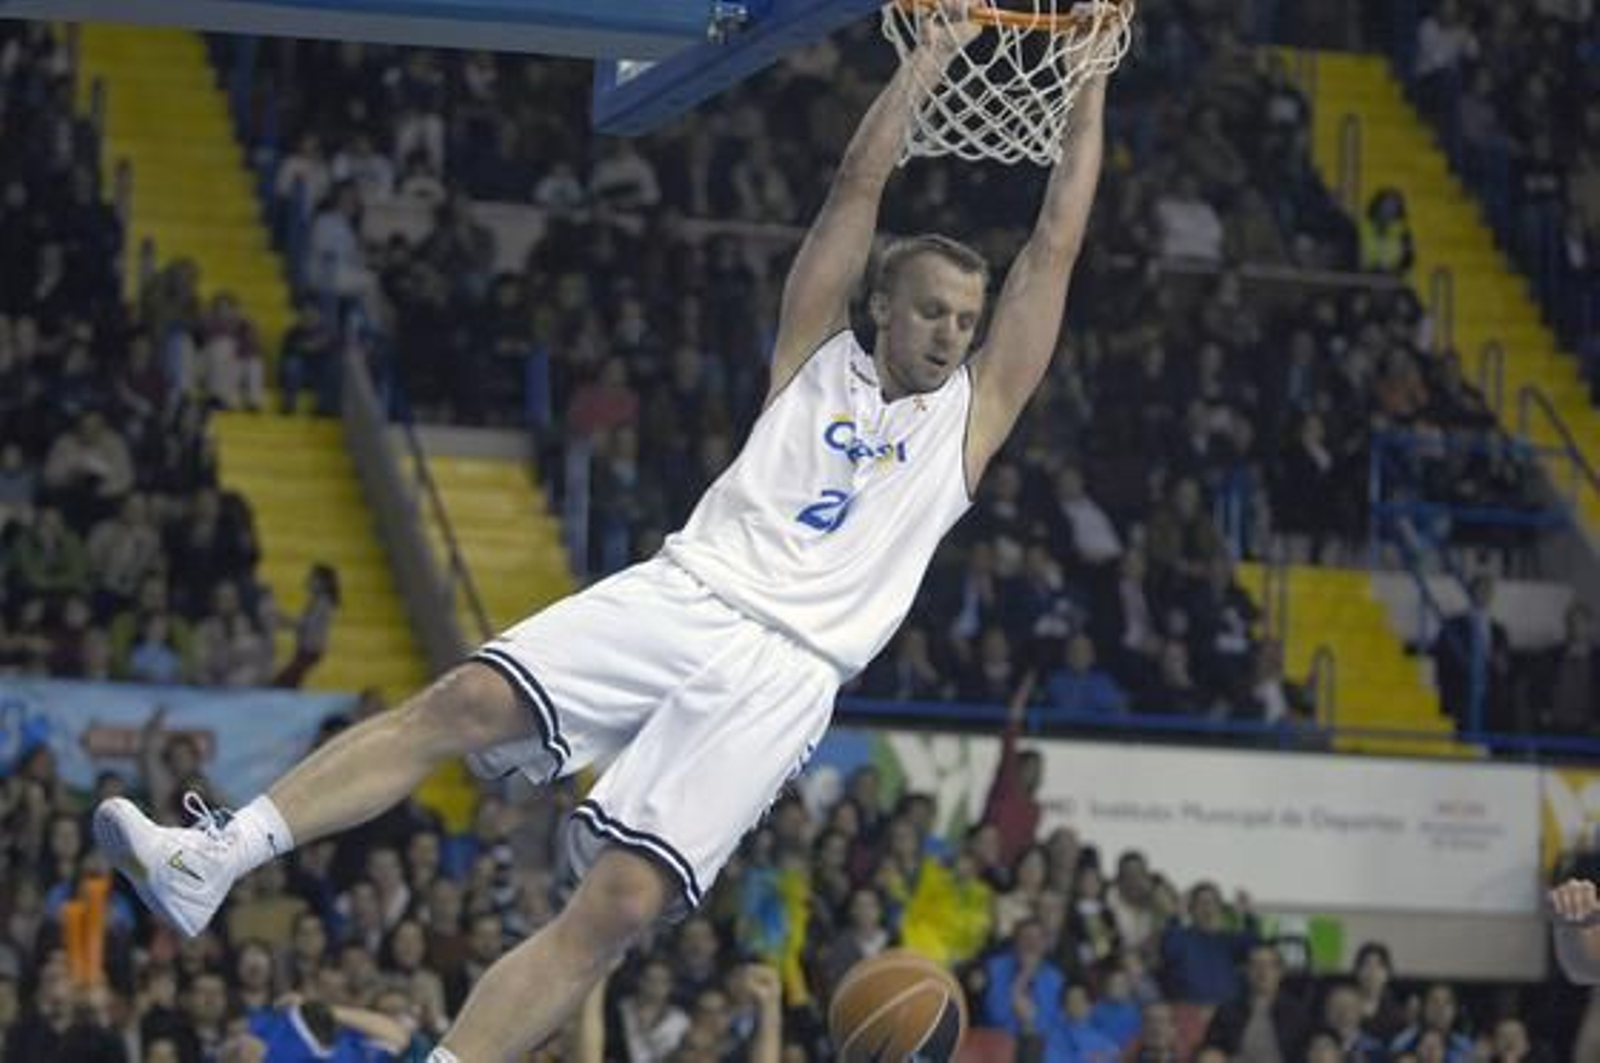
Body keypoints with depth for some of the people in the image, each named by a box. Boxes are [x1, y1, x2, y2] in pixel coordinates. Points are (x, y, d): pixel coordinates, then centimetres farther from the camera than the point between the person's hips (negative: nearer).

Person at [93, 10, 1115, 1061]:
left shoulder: (971, 410, 17)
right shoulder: (817, 355, 19)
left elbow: (1054, 249, 15)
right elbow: (857, 186, 14)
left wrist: (1092, 88, 16)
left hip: (783, 667, -1)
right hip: (678, 596, 1)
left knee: (622, 904, -18)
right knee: (465, 702, -21)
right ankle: (213, 859, -27)